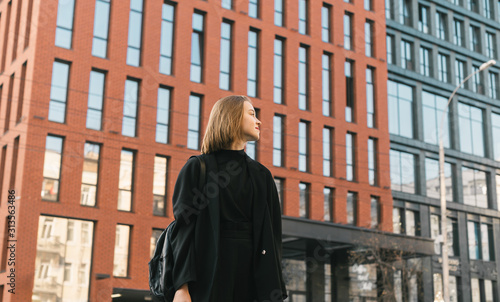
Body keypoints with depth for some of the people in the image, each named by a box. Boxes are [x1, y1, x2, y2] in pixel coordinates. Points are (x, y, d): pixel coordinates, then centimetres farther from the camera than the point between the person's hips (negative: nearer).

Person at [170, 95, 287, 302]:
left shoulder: (262, 176, 16)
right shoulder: (197, 168, 4)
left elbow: (271, 235, 11)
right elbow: (183, 228, -4)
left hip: (253, 274, 4)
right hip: (210, 275, -3)